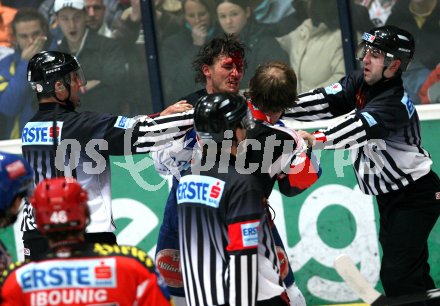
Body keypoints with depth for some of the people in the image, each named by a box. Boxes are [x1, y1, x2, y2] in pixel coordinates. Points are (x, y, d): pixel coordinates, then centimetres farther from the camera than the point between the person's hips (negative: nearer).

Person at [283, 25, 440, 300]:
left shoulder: (394, 103, -25)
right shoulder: (360, 84, 0)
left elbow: (358, 128, -39)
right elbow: (324, 102, -11)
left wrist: (312, 140, -52)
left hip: (415, 196, -9)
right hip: (389, 196, 9)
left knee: (397, 275, -14)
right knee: (412, 273, 14)